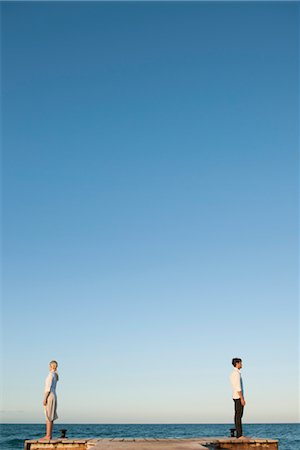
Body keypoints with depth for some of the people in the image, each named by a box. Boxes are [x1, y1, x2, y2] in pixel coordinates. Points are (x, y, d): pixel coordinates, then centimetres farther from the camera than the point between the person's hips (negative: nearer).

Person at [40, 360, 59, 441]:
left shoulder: (51, 374, -12)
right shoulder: (55, 375, 15)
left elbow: (48, 388, -18)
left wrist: (45, 399, -18)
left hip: (49, 397, -9)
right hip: (54, 396, 9)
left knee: (48, 417, -8)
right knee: (50, 417, 10)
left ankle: (48, 436, -7)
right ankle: (49, 435, 11)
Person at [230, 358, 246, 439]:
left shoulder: (233, 373, 16)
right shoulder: (237, 373, -15)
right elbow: (238, 387, -21)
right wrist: (242, 399, -21)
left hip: (236, 397, 10)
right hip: (238, 397, -10)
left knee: (238, 416, 9)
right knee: (238, 416, -9)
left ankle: (239, 434, 12)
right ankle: (239, 435, -9)